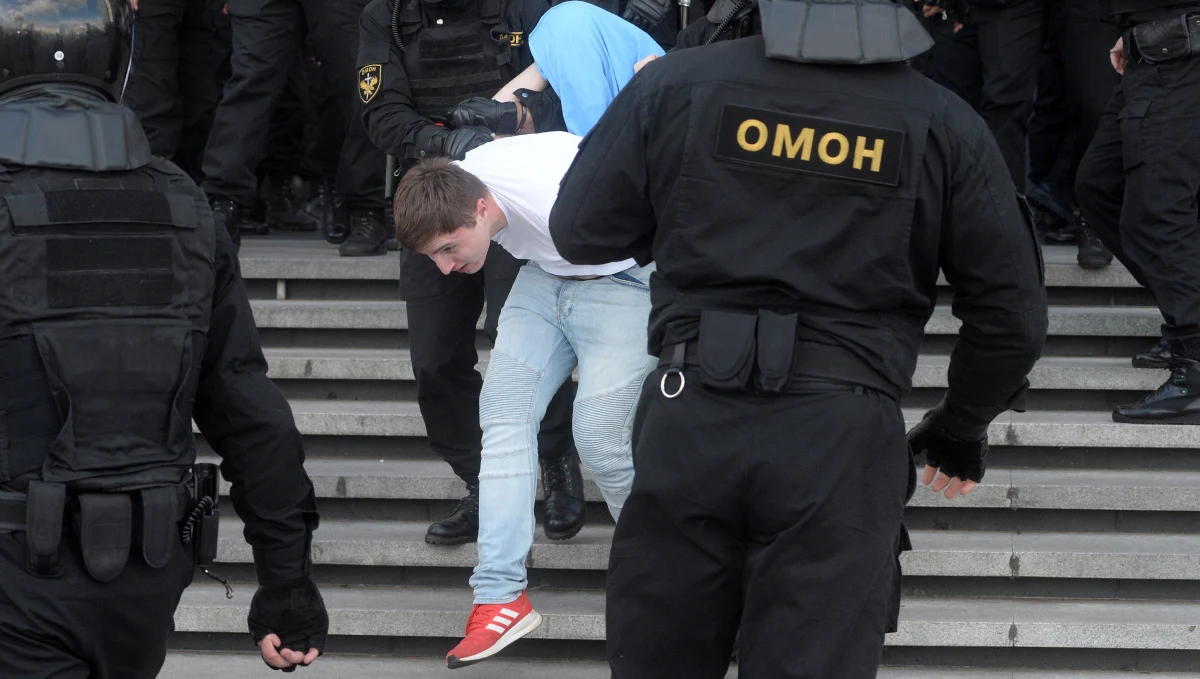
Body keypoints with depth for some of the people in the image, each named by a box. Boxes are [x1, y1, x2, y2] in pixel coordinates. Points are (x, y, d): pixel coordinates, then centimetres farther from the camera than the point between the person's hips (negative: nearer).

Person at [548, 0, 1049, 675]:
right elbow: (1012, 315, 6)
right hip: (841, 438, -1)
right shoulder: (944, 126, 2)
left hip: (691, 416, 1)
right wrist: (961, 429, 22)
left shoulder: (675, 85, 2)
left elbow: (579, 231, 8)